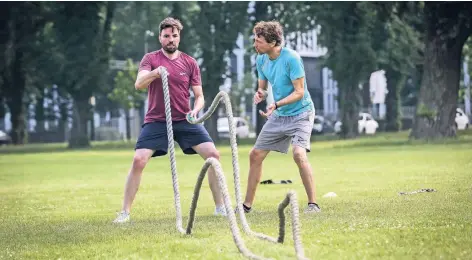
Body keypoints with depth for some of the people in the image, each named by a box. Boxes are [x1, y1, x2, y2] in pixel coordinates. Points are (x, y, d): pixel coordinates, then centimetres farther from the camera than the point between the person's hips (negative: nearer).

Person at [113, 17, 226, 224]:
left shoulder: (190, 63, 5)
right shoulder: (150, 59, 0)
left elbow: (199, 96, 7)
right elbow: (138, 85, -17)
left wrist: (195, 110, -16)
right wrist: (154, 73, -38)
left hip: (185, 121, 2)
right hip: (156, 121, -2)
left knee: (213, 155, -10)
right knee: (138, 161, -16)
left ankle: (220, 207, 2)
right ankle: (125, 212, -5)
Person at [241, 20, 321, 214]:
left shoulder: (291, 58, -21)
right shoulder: (261, 60, 0)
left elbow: (299, 92, -21)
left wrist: (276, 104, -32)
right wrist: (260, 93, -11)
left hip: (300, 113, -7)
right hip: (278, 116, 7)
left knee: (299, 154, -27)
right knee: (255, 155, 6)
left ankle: (313, 204, -19)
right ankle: (247, 205, 18)